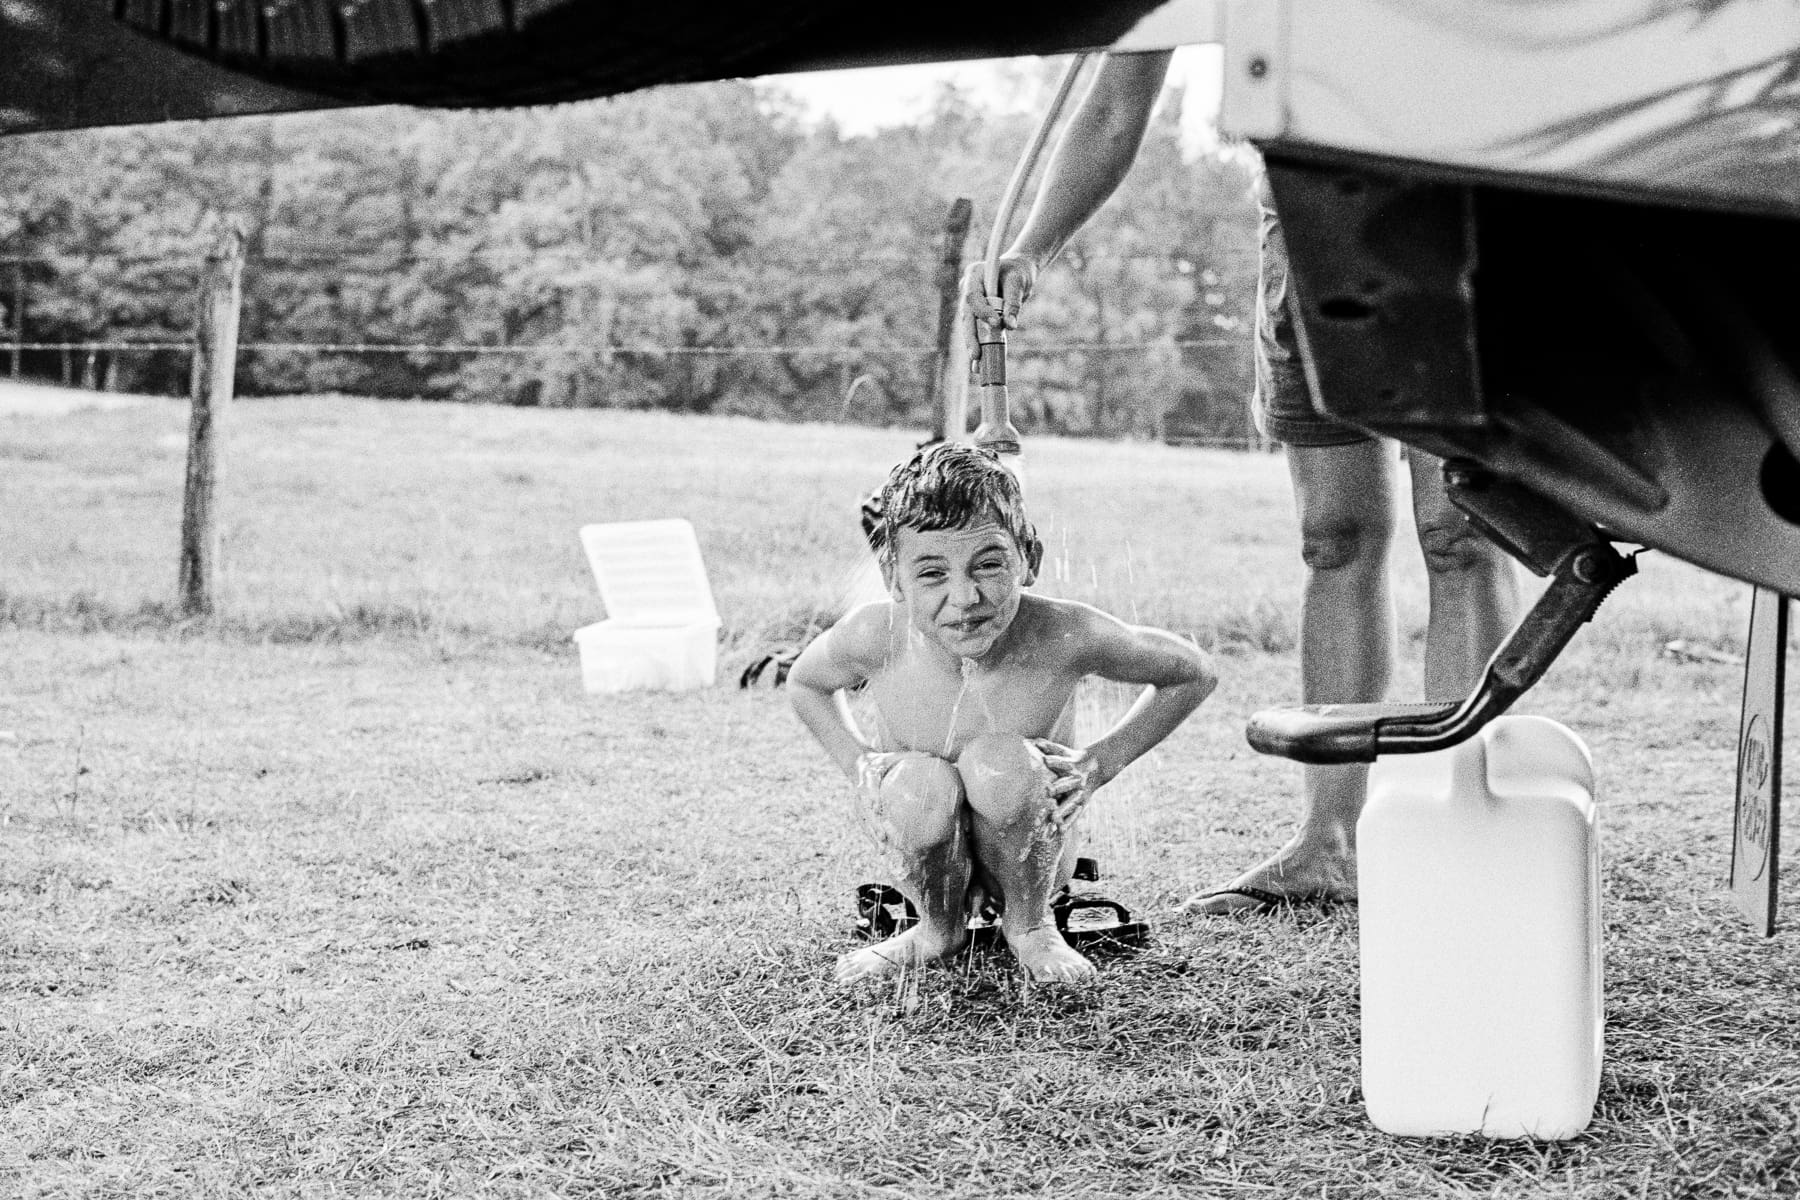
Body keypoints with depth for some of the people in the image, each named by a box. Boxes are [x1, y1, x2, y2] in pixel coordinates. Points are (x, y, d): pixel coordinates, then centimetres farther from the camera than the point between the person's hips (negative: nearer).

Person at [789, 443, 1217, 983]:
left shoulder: (1065, 635, -26)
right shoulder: (874, 637, -21)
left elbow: (1194, 675, -7)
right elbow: (805, 683, 6)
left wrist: (1100, 761, -13)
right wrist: (859, 765, -9)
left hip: (1031, 846, -1)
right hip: (929, 847, 1)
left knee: (1000, 760, -32)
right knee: (920, 783, -33)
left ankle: (1030, 923, -3)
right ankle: (938, 926, 1)